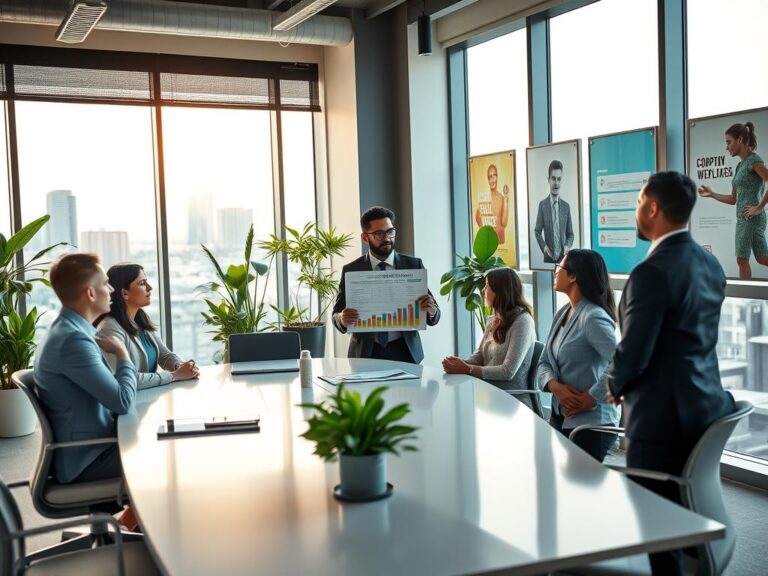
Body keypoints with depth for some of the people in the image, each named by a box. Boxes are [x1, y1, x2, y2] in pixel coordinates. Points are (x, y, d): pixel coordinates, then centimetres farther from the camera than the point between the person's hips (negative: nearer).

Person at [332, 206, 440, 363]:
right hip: (366, 353, 0)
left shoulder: (414, 265, 2)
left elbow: (433, 317, 3)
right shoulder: (351, 271, 2)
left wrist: (431, 311, -20)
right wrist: (343, 319, -19)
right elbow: (337, 316, 4)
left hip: (404, 351, 1)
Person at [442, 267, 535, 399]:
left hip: (511, 395, -7)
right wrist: (460, 364, -8)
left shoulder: (522, 321, -12)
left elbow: (508, 372, -18)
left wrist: (467, 369, -17)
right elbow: (479, 356, 14)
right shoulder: (495, 320, 13)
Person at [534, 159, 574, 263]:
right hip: (549, 257, -1)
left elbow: (570, 234, 10)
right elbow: (537, 231, 4)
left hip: (563, 257, 1)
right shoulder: (542, 204, 1)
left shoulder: (566, 206, 6)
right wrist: (544, 246, -13)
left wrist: (567, 246, -11)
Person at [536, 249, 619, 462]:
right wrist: (555, 386, -11)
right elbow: (544, 363, 10)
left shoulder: (593, 317, -19)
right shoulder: (562, 313, 9)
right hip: (560, 418, 8)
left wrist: (590, 398, -20)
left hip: (589, 424, -8)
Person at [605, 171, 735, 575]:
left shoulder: (653, 271, -21)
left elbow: (633, 353, -21)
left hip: (662, 415, -9)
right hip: (706, 406, 9)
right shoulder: (710, 264, 7)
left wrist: (615, 385, 1)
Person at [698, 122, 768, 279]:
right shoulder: (740, 166, 16)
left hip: (751, 218, -9)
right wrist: (711, 194, 13)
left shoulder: (753, 160, -9)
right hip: (742, 218, 9)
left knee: (742, 259, -5)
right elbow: (733, 199, 20)